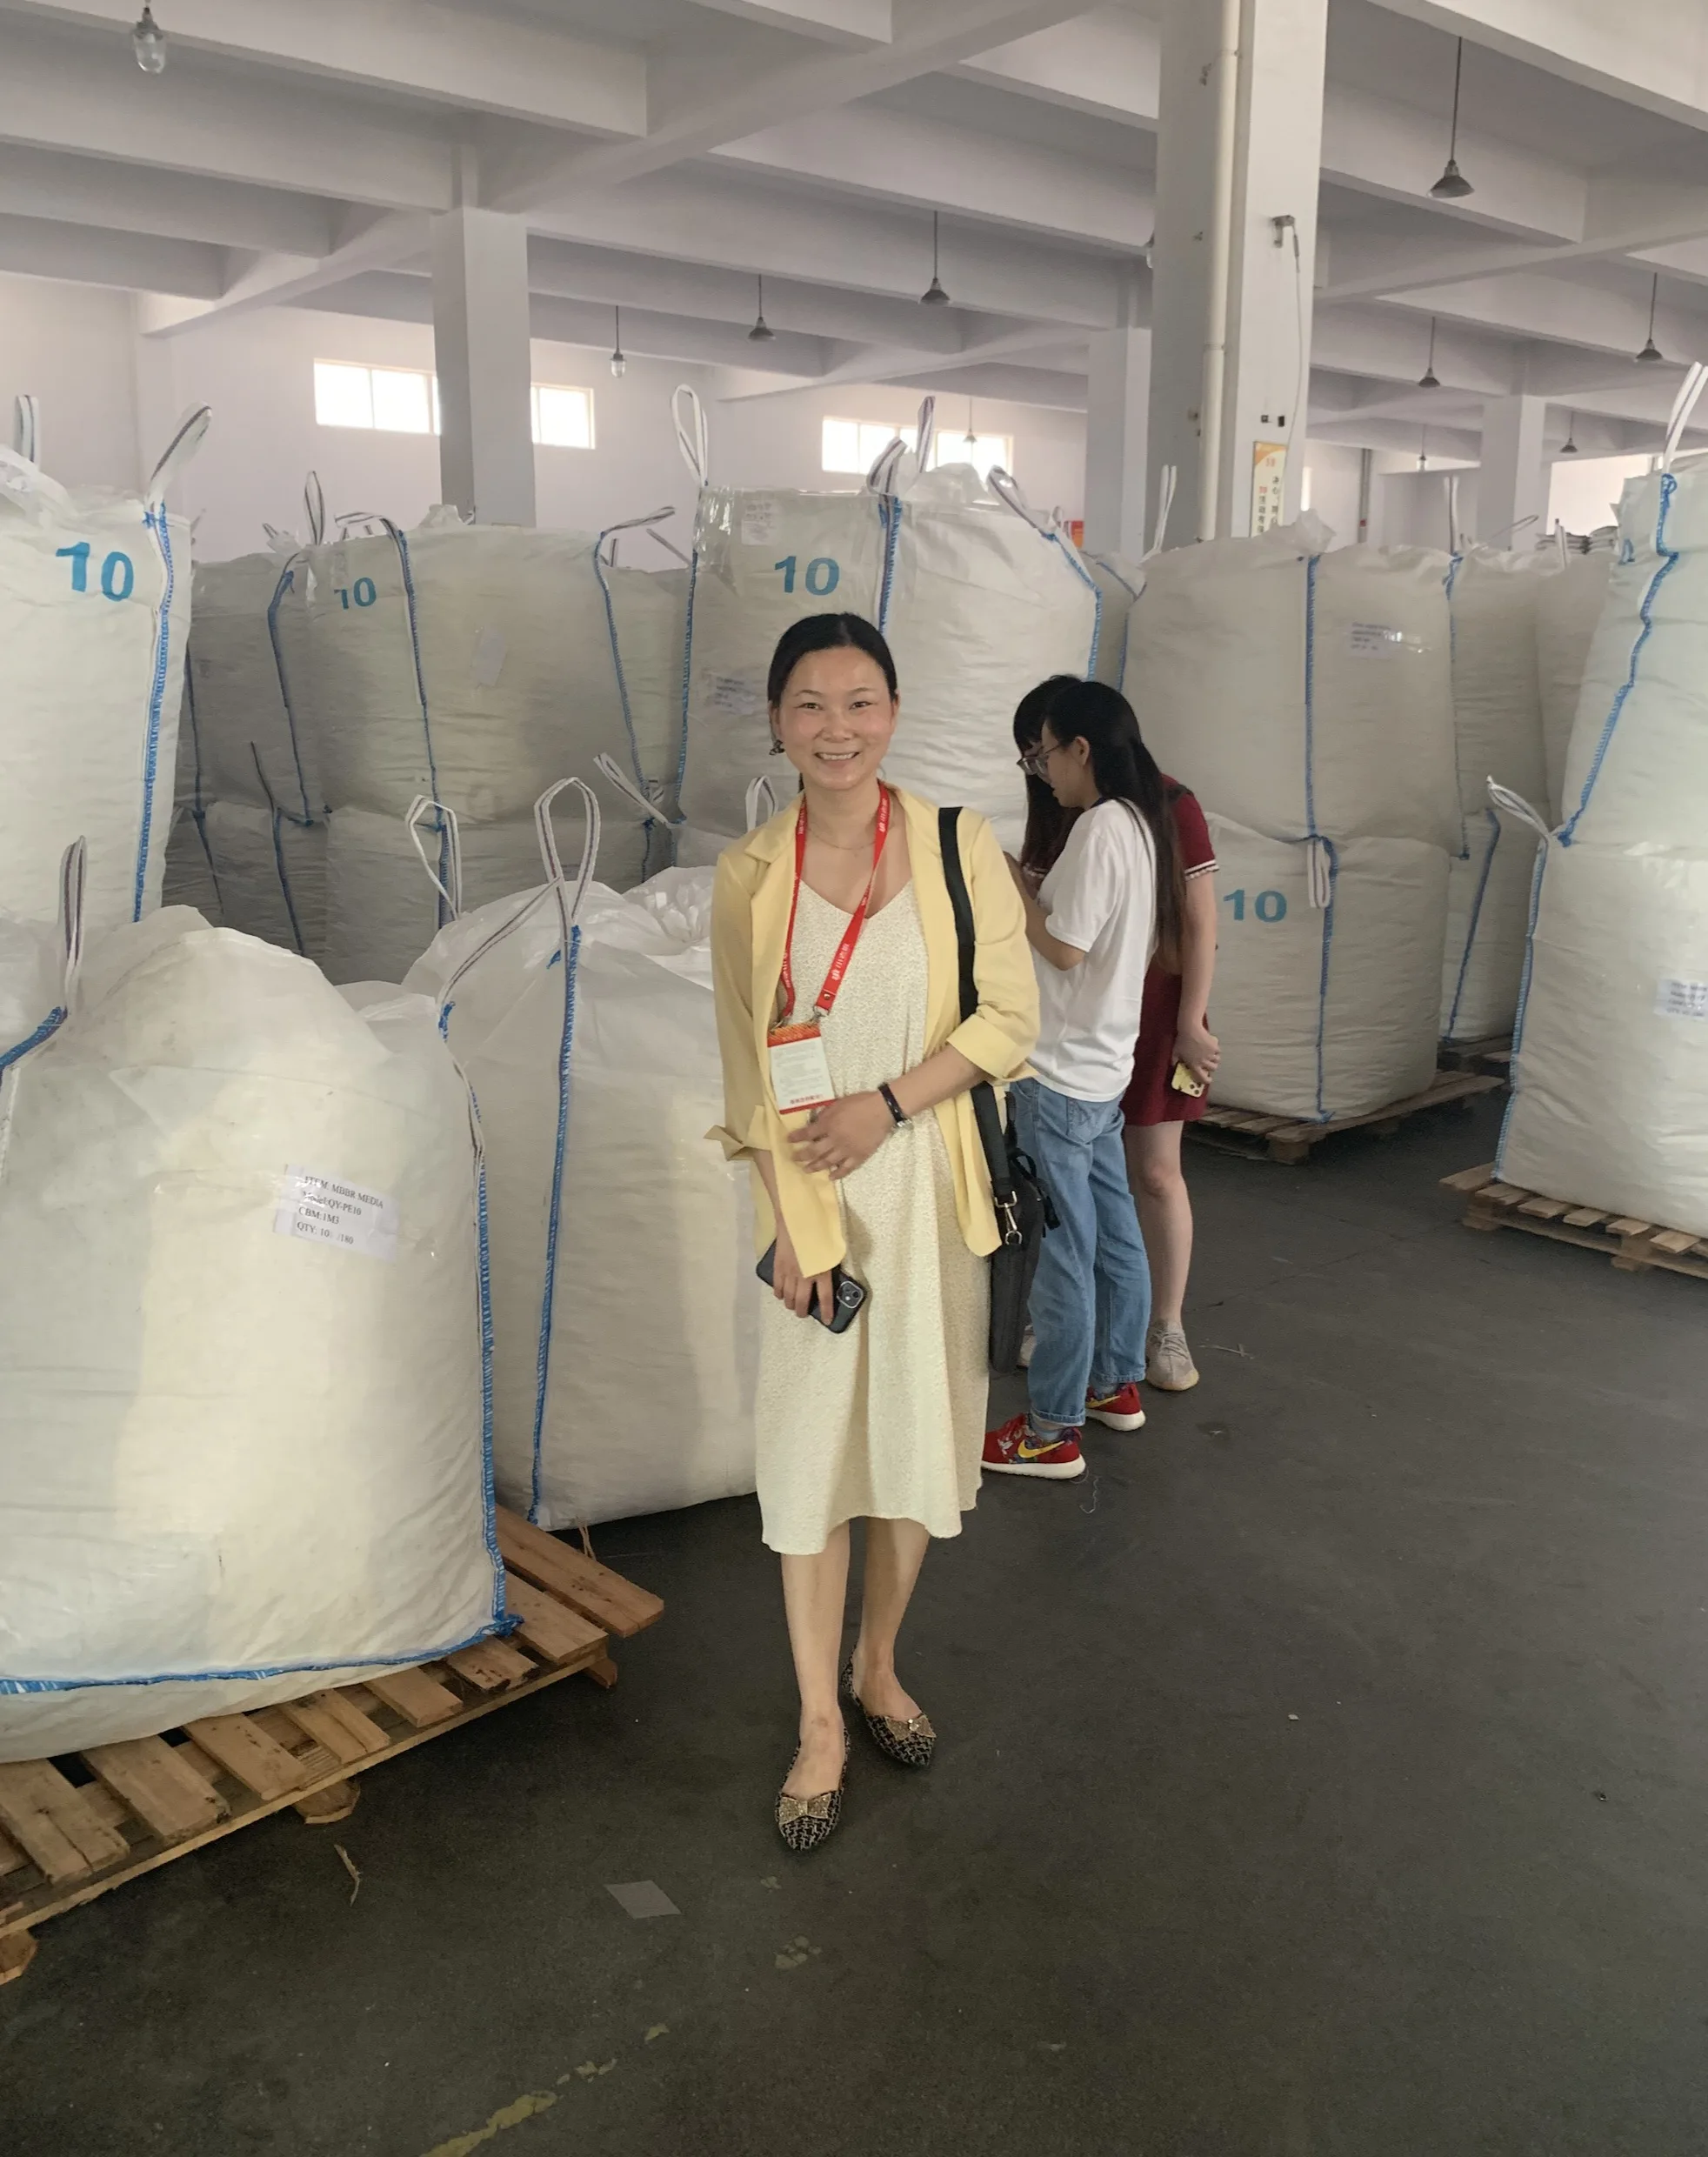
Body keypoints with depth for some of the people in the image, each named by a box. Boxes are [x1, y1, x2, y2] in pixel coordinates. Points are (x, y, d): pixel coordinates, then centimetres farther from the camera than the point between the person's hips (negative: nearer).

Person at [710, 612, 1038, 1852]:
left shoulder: (959, 849, -2)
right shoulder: (751, 876, -1)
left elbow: (1010, 1020, -4)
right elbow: (750, 1070, -1)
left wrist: (888, 1105, -16)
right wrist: (792, 1221, -8)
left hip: (928, 1190, 1)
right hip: (814, 1196, 0)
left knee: (918, 1442, 12)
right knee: (812, 1456, 5)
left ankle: (878, 1665, 36)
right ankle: (822, 1727, 21)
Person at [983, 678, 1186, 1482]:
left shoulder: (1098, 827, -19)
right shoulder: (1142, 822, 10)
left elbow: (1064, 948, -19)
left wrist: (1013, 884, -8)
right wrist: (1032, 887, 10)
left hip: (1062, 1077, -10)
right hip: (1105, 1067, 10)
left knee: (1062, 1251, -2)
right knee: (1113, 1233, 19)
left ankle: (1052, 1431, 9)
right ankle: (1118, 1383, 34)